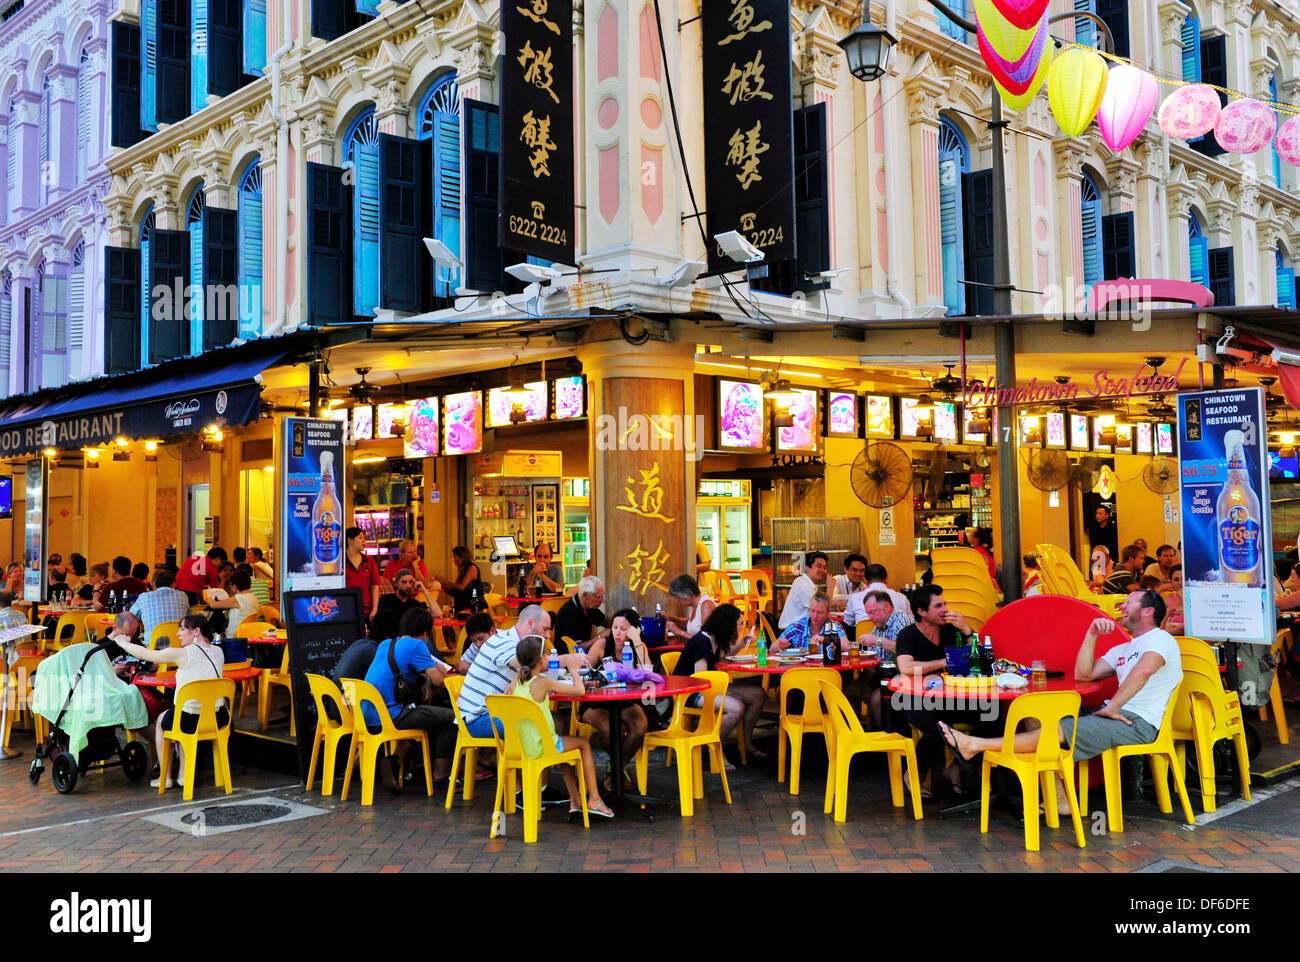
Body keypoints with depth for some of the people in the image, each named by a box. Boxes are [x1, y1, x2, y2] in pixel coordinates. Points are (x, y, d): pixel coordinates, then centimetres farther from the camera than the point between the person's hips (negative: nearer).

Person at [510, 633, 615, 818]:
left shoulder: (517, 682, 3)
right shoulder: (543, 682, -16)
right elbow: (579, 690, -17)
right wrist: (574, 670, 2)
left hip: (520, 746, 7)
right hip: (539, 748, -7)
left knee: (563, 743, 32)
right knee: (584, 743, 14)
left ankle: (575, 800, 32)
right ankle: (594, 800, 18)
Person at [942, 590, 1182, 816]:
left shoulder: (1159, 638, -2)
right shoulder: (1122, 650, 26)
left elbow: (1143, 672, -26)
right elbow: (1082, 674, 13)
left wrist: (1111, 708, -25)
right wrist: (1091, 634, 6)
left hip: (1139, 724, -9)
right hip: (1118, 716, 9)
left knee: (1059, 731, -22)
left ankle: (975, 745, -24)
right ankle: (1058, 800, -12)